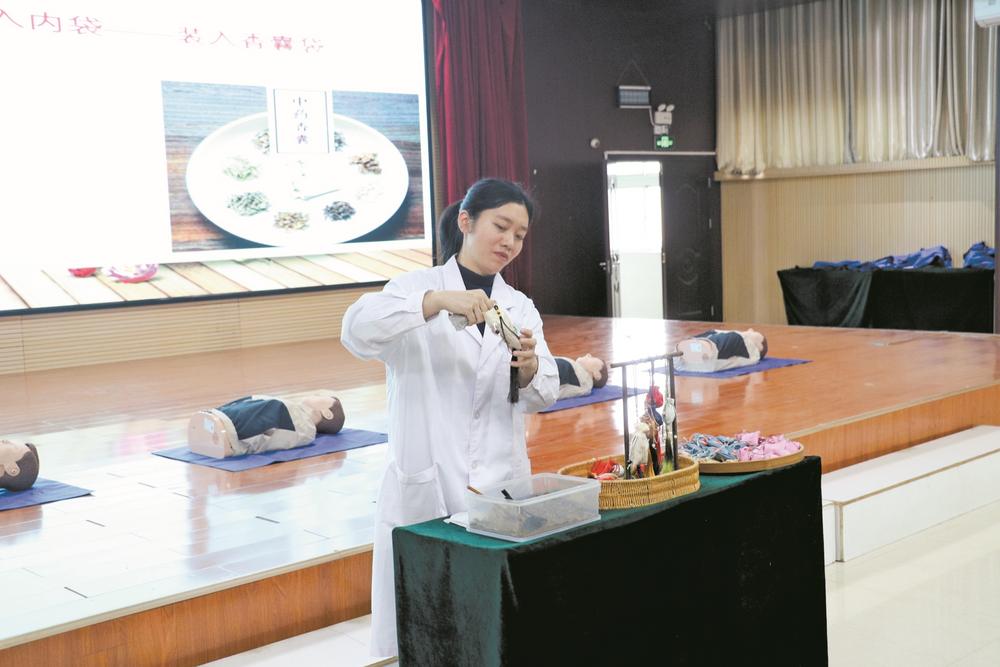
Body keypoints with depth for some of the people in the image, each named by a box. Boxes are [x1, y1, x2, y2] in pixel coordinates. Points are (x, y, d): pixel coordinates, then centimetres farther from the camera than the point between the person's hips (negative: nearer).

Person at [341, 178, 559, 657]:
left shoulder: (520, 307, 12)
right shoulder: (416, 288, 1)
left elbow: (544, 395, 2)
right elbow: (356, 332, -18)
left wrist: (529, 369, -21)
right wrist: (437, 301, -31)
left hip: (501, 489, 3)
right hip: (425, 488, -3)